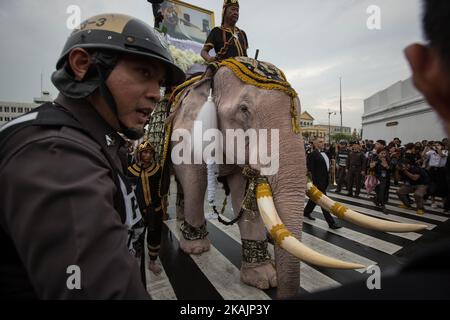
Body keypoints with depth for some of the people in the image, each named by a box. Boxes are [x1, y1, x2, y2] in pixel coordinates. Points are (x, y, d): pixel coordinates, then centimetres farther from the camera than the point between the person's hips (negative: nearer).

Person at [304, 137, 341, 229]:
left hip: (325, 180, 8)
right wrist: (313, 180, -17)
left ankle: (306, 212, 38)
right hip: (318, 181, -8)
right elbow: (309, 170, -15)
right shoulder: (312, 155, -14)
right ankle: (331, 222, 3)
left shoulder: (324, 153, 12)